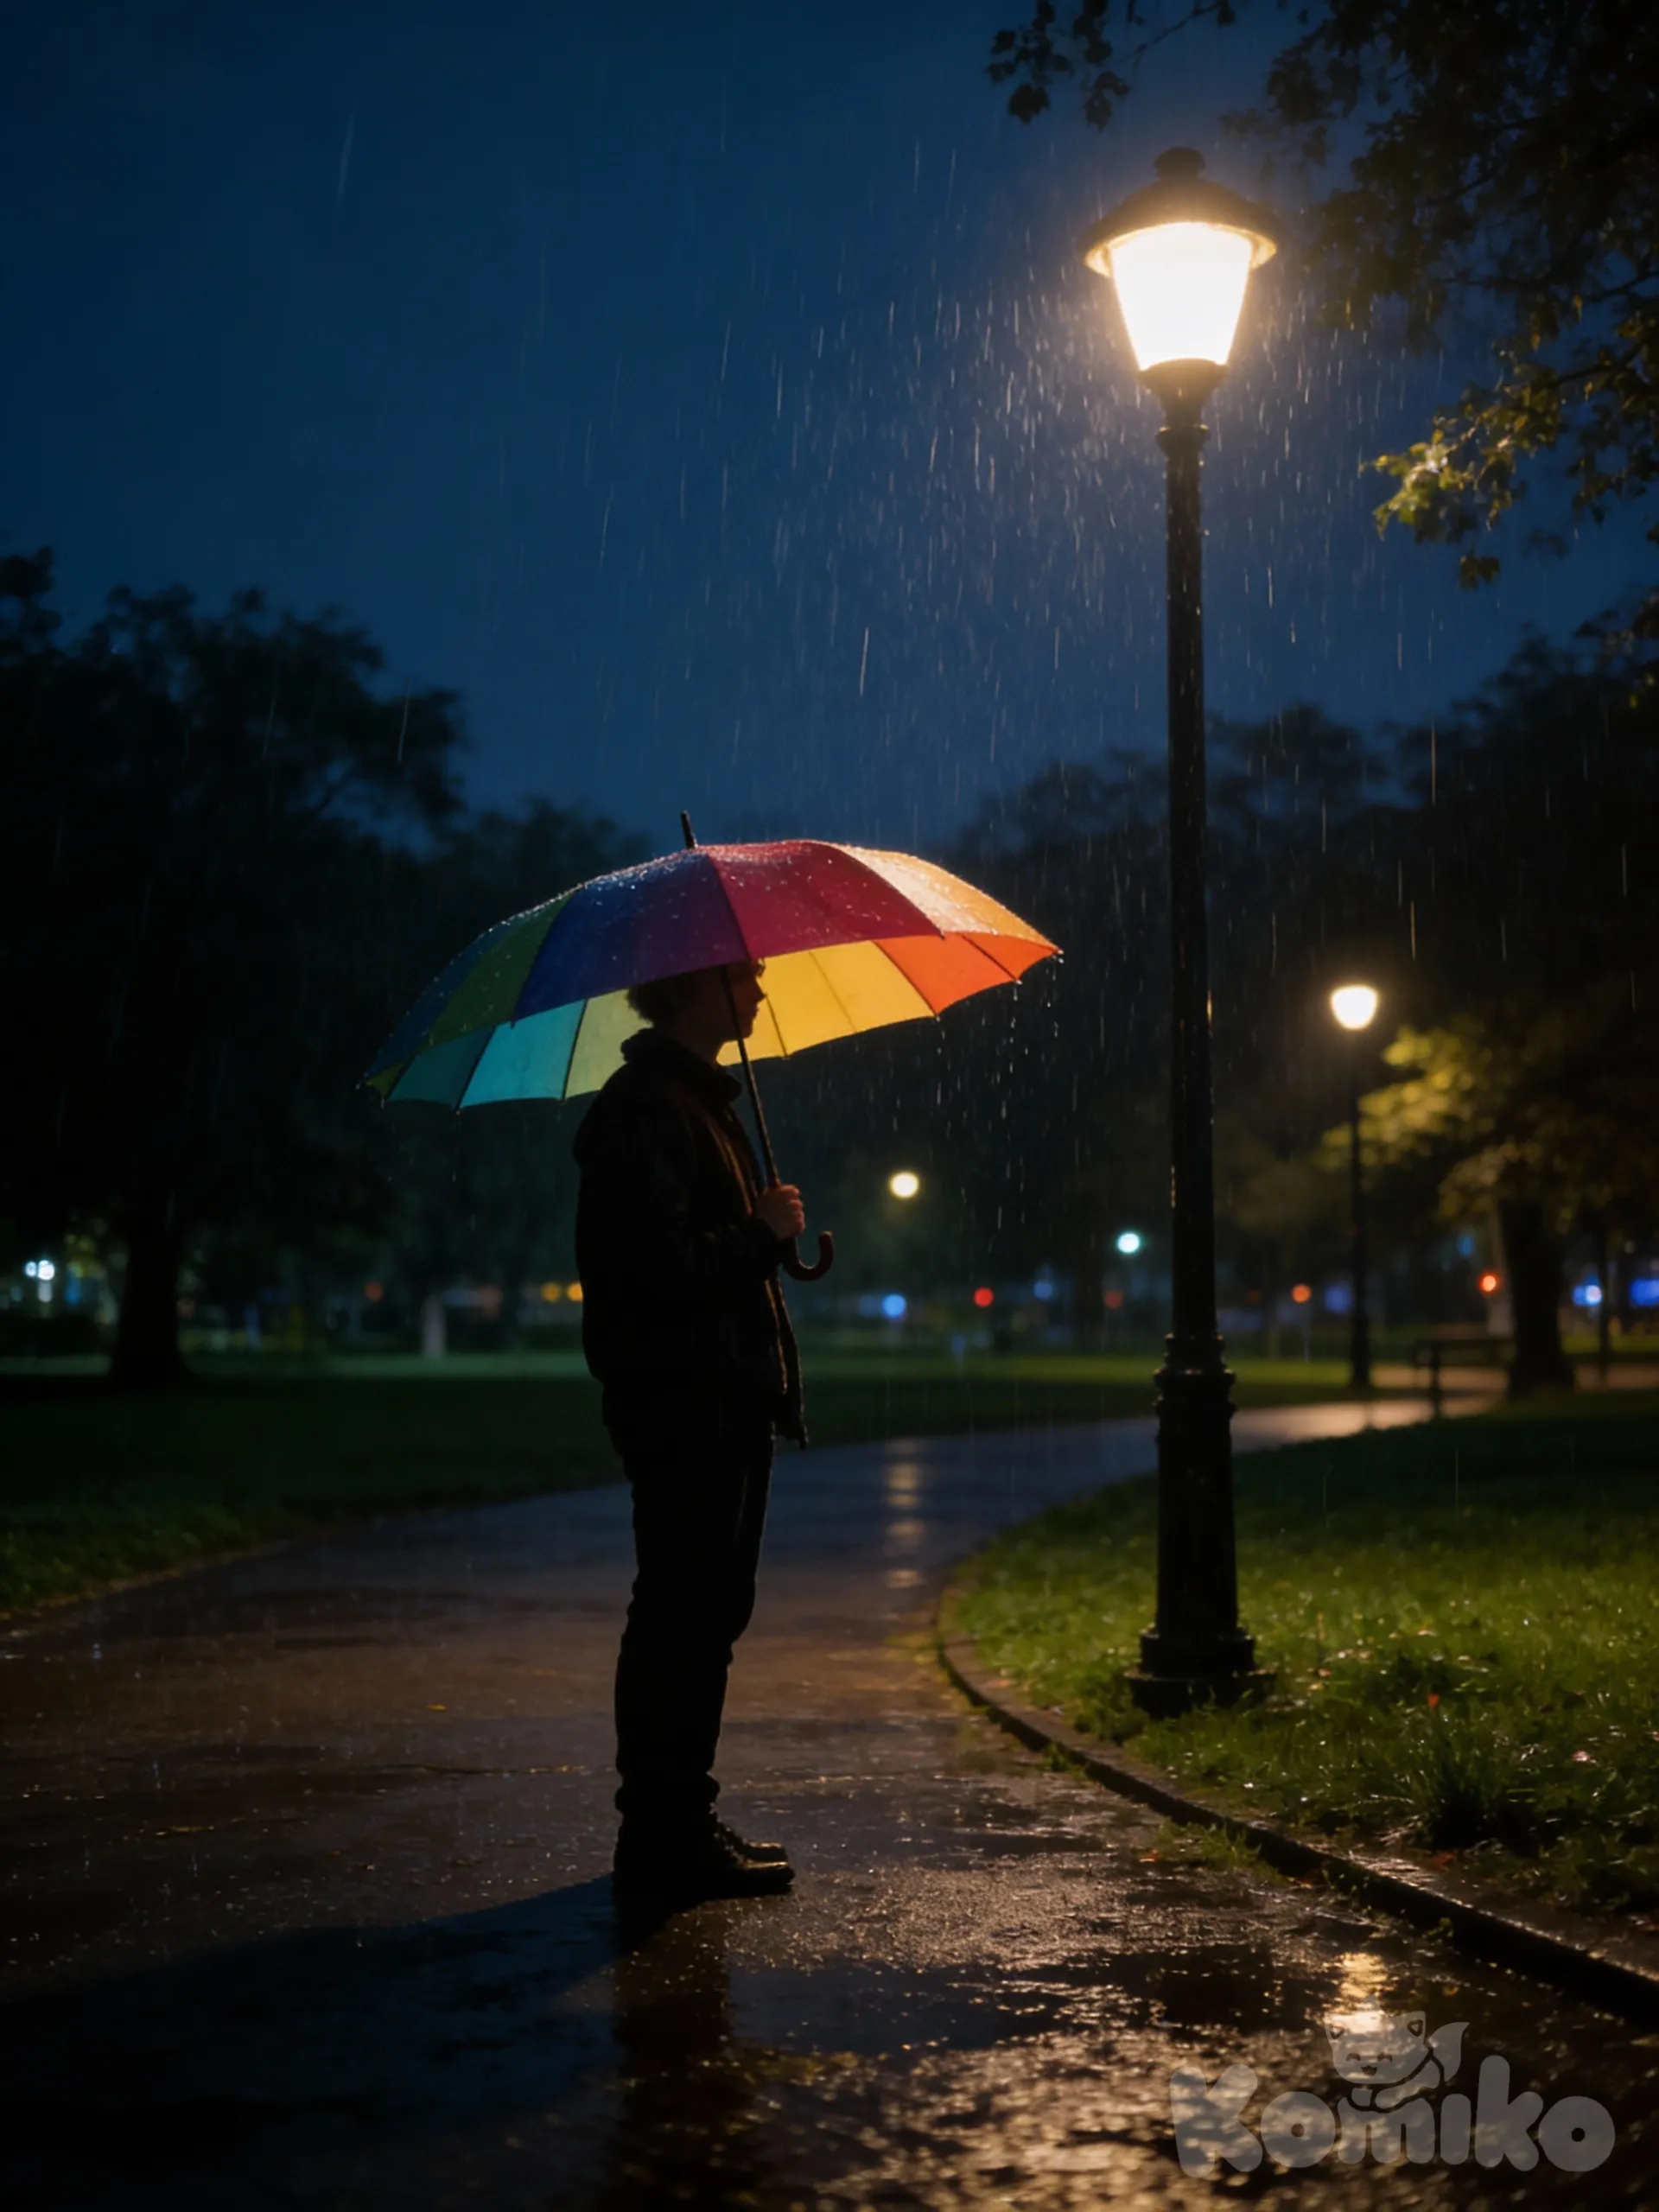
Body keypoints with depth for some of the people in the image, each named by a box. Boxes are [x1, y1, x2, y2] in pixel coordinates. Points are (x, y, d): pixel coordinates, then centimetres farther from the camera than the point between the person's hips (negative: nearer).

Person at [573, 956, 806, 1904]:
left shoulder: (701, 1098, 20)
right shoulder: (644, 1109, -15)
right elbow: (662, 1267, -24)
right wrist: (763, 1232, -13)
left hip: (723, 1406, 11)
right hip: (684, 1407, -11)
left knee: (707, 1613, 15)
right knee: (685, 1618, -6)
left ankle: (678, 1826, 25)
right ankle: (666, 1839, 2)